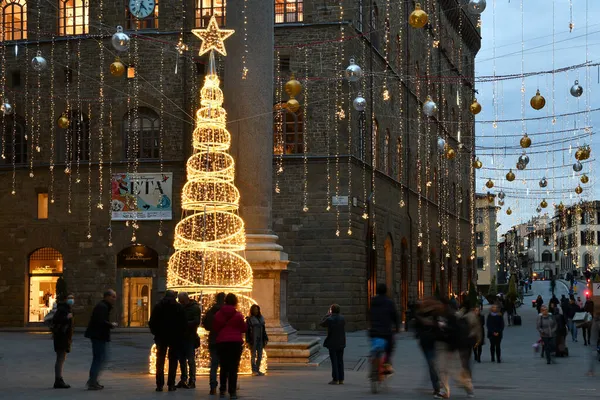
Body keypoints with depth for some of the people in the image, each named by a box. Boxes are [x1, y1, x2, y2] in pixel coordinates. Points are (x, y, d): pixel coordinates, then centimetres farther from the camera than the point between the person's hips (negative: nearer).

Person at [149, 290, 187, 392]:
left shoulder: (158, 307, 2)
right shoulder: (179, 307, -3)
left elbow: (151, 323, 0)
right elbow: (184, 323, -5)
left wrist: (156, 333, 10)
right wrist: (180, 334, 8)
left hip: (161, 337, 1)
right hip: (175, 338, -1)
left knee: (160, 361, 7)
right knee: (173, 361, 4)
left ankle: (159, 384, 2)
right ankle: (171, 384, 0)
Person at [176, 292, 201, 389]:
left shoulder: (195, 308, -5)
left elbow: (196, 322, -14)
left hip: (190, 337, -6)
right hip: (181, 337, 6)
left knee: (190, 360, -5)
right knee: (182, 359, 10)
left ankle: (192, 381, -1)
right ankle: (183, 379, 18)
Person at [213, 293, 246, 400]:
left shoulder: (218, 314, 2)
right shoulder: (238, 315, -6)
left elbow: (215, 328, 9)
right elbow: (244, 329, 1)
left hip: (221, 342, 3)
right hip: (236, 342, -3)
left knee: (224, 367, 14)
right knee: (234, 367, -2)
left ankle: (222, 390, 16)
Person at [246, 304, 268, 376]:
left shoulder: (261, 318, 11)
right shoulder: (249, 319, -4)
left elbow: (264, 330, 15)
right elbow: (247, 331, -6)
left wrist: (265, 339, 9)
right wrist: (247, 341, -12)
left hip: (260, 340, 5)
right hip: (253, 340, -5)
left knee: (260, 356, 6)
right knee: (253, 355, 0)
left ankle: (257, 370, 13)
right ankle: (254, 370, 2)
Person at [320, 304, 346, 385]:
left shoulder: (329, 319, -14)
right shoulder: (342, 318, 0)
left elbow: (322, 324, 3)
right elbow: (344, 329, 8)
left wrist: (327, 315, 8)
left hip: (332, 344, -5)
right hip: (341, 343, 5)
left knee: (334, 361, -1)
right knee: (340, 361, 10)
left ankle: (335, 379, -1)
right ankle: (341, 379, 13)